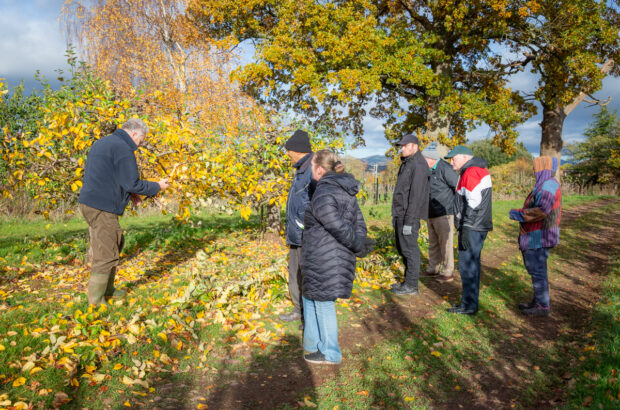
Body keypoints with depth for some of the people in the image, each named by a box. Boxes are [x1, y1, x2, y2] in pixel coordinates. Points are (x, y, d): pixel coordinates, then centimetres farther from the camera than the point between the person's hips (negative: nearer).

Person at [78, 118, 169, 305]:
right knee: (106, 254, -4)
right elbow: (132, 184, -16)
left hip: (89, 203, 10)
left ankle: (107, 288, 29)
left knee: (116, 242, 20)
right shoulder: (123, 149, -14)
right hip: (102, 208, -10)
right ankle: (96, 301, 3)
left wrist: (128, 193, 18)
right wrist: (157, 187, -2)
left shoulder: (102, 143, 18)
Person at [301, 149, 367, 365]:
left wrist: (357, 245, -6)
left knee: (323, 304, 6)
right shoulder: (346, 192, 11)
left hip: (324, 262, -10)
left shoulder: (322, 195, -19)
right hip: (340, 259, 10)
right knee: (310, 298, 23)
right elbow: (359, 224, 9)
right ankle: (313, 344, 35)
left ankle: (329, 353, 21)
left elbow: (340, 228, -20)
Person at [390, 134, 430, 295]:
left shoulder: (418, 165, -16)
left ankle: (411, 285, 5)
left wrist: (409, 221, -22)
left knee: (409, 249, -4)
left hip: (409, 215, -10)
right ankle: (408, 281, 26)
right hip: (400, 214, 10)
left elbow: (417, 196, -21)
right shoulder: (405, 163, 15)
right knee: (401, 247, 15)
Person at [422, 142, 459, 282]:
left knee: (445, 243, -2)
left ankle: (447, 272, 7)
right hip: (431, 213, 8)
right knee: (433, 244, 16)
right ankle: (433, 269, 26)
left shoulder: (444, 169, -16)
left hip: (444, 214, -8)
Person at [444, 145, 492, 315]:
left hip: (472, 229, -11)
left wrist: (466, 229, -21)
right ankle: (470, 301, 24)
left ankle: (469, 305, 0)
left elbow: (474, 204, -22)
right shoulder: (479, 170, 18)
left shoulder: (471, 173, -15)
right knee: (472, 264, 15)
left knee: (467, 265, -5)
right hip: (477, 227, 11)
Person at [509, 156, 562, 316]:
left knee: (537, 270, -4)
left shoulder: (549, 185, -18)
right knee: (535, 269, 17)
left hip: (539, 236, -11)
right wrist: (521, 214, 11)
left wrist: (519, 214, -19)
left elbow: (542, 210, -28)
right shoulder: (545, 184, 16)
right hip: (535, 236, 11)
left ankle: (543, 306, 3)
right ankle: (537, 301, 28)